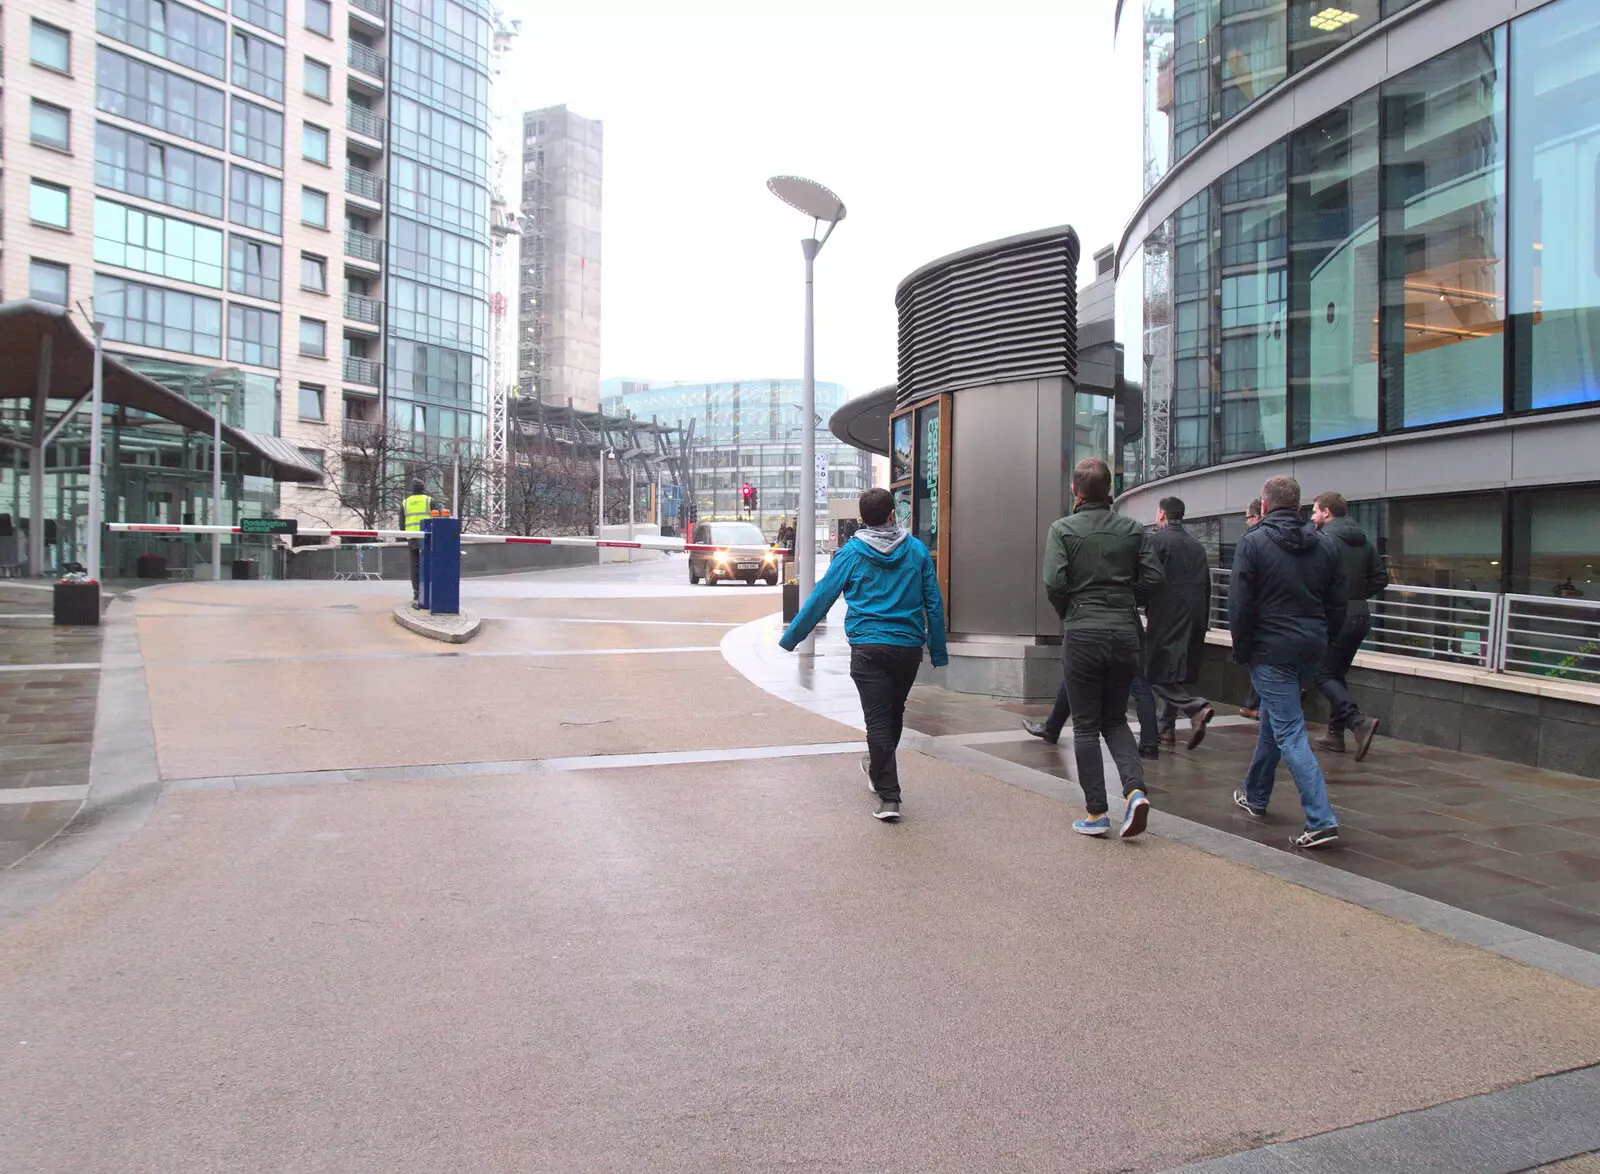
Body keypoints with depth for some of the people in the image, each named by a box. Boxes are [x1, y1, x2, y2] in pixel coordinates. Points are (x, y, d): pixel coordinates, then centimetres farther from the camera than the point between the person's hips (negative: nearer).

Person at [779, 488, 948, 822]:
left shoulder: (851, 552, -1)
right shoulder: (916, 550, 4)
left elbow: (821, 597, -1)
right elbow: (934, 603, 5)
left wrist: (790, 638, 7)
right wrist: (938, 652, 13)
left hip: (868, 648, -3)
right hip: (909, 647, 3)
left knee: (877, 719, -2)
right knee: (894, 713, 21)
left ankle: (888, 796, -8)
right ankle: (878, 768, 43)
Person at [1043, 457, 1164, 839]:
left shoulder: (1063, 529, -5)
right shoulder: (1133, 529, 5)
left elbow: (1054, 582, -14)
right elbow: (1153, 576, -2)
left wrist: (1067, 613, 4)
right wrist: (1125, 603, 13)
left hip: (1082, 634, -3)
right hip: (1125, 633, 3)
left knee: (1086, 725, 6)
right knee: (1115, 719, 17)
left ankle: (1096, 812, 8)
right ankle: (1135, 788, -3)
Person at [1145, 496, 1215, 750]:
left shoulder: (1157, 540, -6)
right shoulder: (1197, 545, 16)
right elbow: (1207, 585, 17)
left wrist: (1144, 607, 3)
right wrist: (1203, 622, 19)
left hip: (1166, 618, -7)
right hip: (1194, 621, 7)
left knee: (1157, 675, -5)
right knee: (1174, 673, 15)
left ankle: (1196, 708, -24)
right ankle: (1167, 729, 16)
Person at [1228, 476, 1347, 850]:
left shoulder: (1254, 542, -9)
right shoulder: (1324, 544, 8)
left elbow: (1240, 604, -13)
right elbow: (1338, 604, 11)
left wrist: (1241, 649, -2)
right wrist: (1322, 642, 19)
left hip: (1271, 649, -7)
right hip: (1311, 649, 7)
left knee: (1290, 732, -6)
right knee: (1273, 719, 22)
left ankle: (1321, 821, -13)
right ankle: (1255, 797, 36)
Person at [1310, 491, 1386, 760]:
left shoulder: (1325, 538, -12)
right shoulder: (1363, 541, 12)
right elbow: (1381, 579, 13)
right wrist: (1357, 594, 16)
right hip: (1361, 615, 8)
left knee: (1324, 675, -1)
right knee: (1338, 673, 17)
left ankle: (1358, 721, -19)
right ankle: (1336, 733, 18)